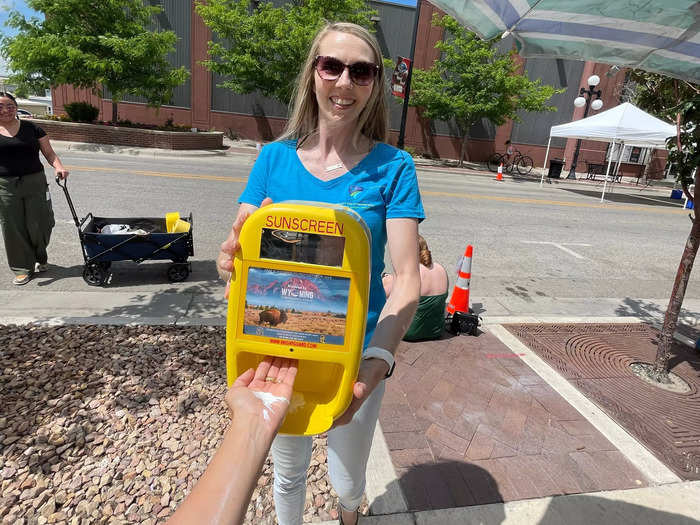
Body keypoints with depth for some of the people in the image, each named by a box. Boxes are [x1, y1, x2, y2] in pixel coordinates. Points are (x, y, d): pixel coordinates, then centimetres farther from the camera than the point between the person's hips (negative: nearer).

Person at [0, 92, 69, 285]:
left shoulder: (31, 128, 4)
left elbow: (49, 153, 4)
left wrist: (59, 167, -16)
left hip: (35, 183, 0)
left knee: (39, 224, 2)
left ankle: (40, 258, 30)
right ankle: (23, 268, 17)